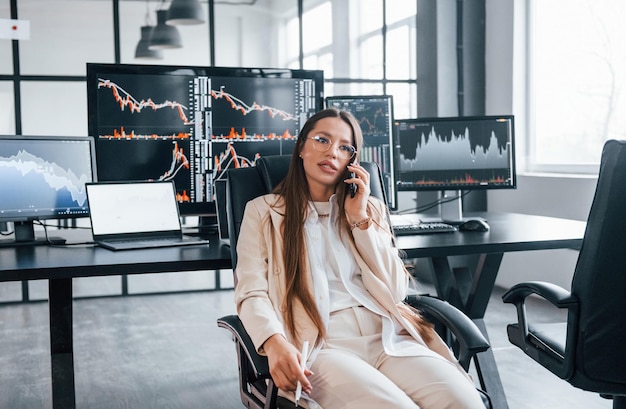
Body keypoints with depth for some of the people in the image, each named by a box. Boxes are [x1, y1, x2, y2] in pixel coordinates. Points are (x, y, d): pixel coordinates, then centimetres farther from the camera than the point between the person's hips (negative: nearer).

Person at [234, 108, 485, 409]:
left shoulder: (371, 208, 20)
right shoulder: (263, 210, 11)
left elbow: (395, 292, 10)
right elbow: (252, 292, -1)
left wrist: (360, 220, 3)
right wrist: (274, 342, -22)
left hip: (387, 337, 4)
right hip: (319, 345, -3)